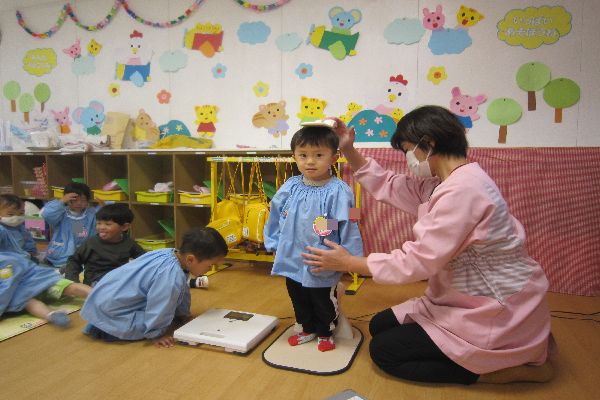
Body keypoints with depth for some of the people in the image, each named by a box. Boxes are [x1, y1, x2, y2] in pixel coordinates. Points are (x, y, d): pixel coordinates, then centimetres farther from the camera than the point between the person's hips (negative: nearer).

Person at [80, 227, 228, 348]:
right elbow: (157, 312, -25)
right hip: (109, 310, -9)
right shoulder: (172, 277, -32)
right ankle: (105, 331, -1)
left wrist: (183, 313, 19)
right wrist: (155, 334, -7)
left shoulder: (169, 253, -5)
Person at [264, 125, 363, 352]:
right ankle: (308, 329, 47)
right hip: (292, 261, 5)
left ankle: (325, 333, 42)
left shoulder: (338, 191, -19)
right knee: (298, 300, 24)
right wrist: (274, 244, 10)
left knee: (324, 302, 17)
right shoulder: (289, 188, -4)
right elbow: (275, 218, 7)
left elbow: (348, 225, -15)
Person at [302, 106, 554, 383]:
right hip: (475, 301, 9)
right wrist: (348, 151, 3)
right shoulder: (444, 183, 4)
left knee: (384, 350, -2)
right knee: (380, 326, 13)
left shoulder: (462, 190, -26)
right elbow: (389, 187, 13)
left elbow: (417, 261, -25)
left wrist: (349, 263, -14)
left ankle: (504, 369, 0)